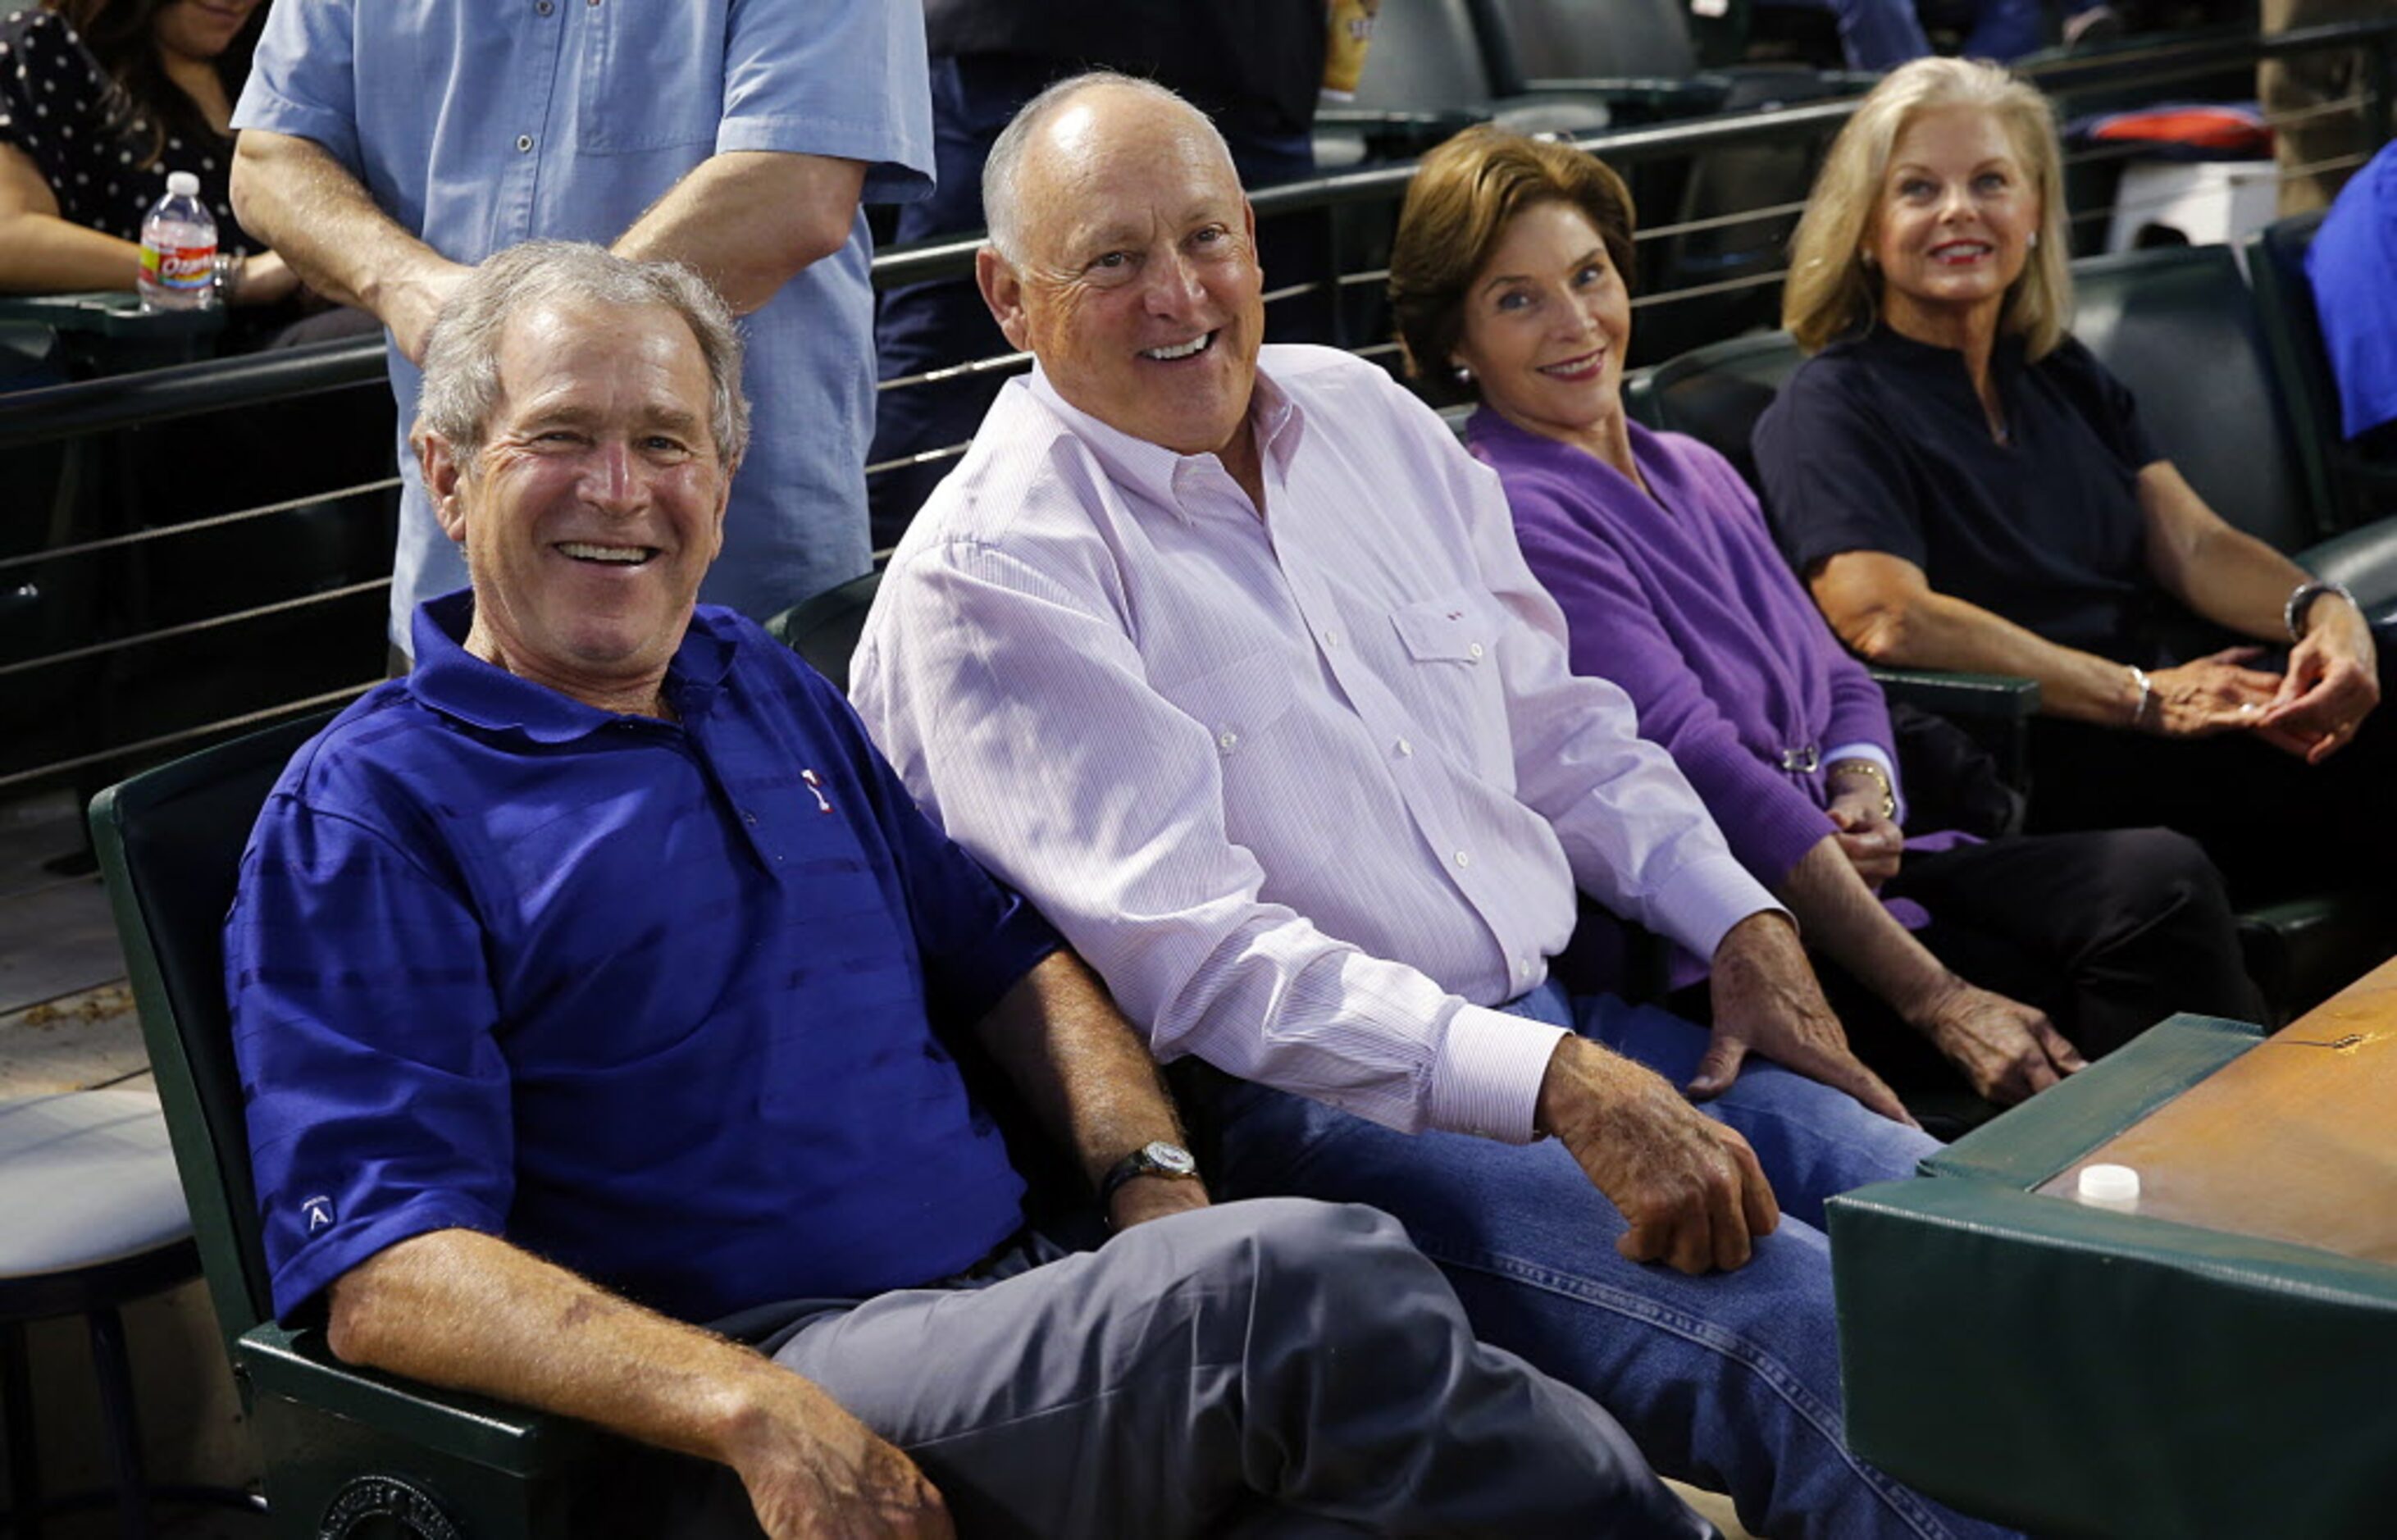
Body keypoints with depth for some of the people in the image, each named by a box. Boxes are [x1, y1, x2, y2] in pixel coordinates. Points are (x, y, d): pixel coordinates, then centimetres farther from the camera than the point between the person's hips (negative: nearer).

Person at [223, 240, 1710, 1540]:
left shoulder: (772, 688, 20)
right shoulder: (367, 813, -1)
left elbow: (1000, 952, 26)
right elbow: (385, 1264, -12)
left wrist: (1155, 1178, 6)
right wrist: (753, 1413, -26)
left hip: (1020, 1311, 6)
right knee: (1298, 1283, -29)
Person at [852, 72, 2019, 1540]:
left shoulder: (1365, 413, 12)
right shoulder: (990, 577, -11)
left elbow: (1561, 726, 20)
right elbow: (1192, 950, -20)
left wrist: (1746, 928, 6)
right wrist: (1557, 1084, -28)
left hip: (1566, 1020, 8)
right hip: (1306, 1112, -7)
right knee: (1809, 1322, -25)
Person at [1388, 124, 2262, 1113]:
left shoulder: (1694, 474, 18)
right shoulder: (1510, 516, -11)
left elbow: (1836, 678, 21)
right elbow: (1700, 766, -17)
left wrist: (1865, 799, -5)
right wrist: (1937, 1002, -19)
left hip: (1845, 871, 8)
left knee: (2159, 876, -16)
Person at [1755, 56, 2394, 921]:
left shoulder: (2064, 378, 22)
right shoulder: (1833, 410, -2)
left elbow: (2194, 543, 12)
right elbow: (1890, 622, -17)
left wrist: (2323, 611, -11)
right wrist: (2143, 697, -19)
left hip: (2182, 701, 7)